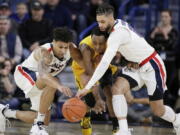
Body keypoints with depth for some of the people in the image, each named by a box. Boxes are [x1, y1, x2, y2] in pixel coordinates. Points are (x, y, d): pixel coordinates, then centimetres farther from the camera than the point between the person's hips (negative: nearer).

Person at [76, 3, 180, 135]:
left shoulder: (117, 33, -30)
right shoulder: (119, 24, -2)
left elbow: (105, 63, -37)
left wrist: (88, 87, -40)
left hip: (152, 66, -8)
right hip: (136, 66, 8)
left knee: (158, 111, 3)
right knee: (117, 88, -19)